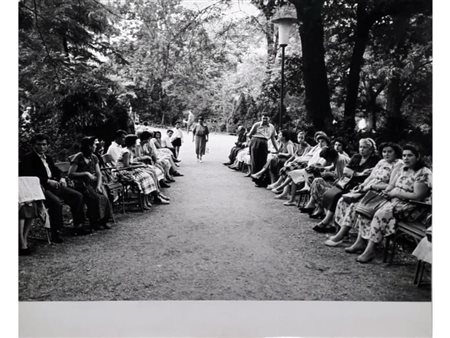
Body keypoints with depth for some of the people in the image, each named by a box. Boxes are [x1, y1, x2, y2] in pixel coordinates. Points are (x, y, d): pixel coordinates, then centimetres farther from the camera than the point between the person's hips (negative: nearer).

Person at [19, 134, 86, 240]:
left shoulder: (48, 158, 24)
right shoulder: (28, 158, -1)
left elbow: (56, 170, 23)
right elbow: (30, 176, -13)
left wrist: (61, 178, -1)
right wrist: (48, 181, -21)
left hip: (54, 185, 8)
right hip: (41, 188, -8)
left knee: (78, 196, -6)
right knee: (56, 202, -34)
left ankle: (78, 226, 1)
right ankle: (55, 233, -22)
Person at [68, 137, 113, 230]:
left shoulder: (94, 157, 14)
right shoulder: (77, 158, -4)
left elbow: (99, 173, 9)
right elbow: (70, 174, -10)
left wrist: (98, 185, -7)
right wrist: (86, 173, -15)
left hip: (94, 182, 5)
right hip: (82, 184, -5)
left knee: (104, 196, -24)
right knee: (96, 197, -31)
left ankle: (104, 220, -11)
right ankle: (94, 222, -16)